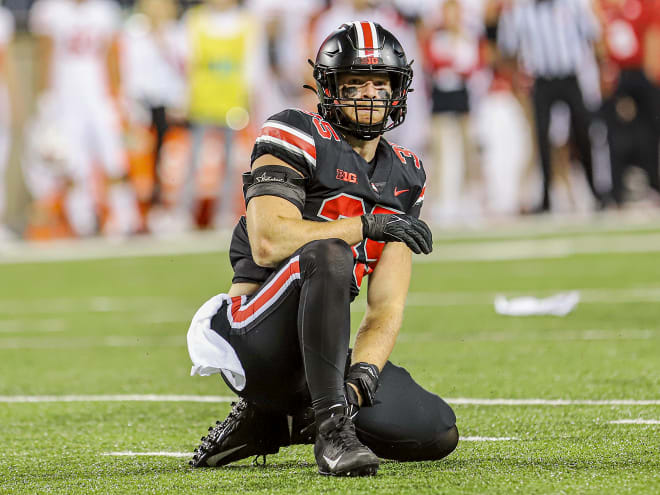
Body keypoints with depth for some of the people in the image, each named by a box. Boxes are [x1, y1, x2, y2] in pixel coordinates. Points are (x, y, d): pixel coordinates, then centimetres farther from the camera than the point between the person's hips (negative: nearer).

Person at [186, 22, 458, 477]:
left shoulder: (404, 178, 12)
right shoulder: (299, 140, -6)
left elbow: (386, 307, 3)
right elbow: (268, 244, -22)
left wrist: (362, 376, -15)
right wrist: (367, 225, -16)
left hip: (316, 348, 7)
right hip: (258, 336, -7)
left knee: (439, 433, -1)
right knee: (327, 256, -35)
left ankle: (272, 422, 11)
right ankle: (330, 426, -35)